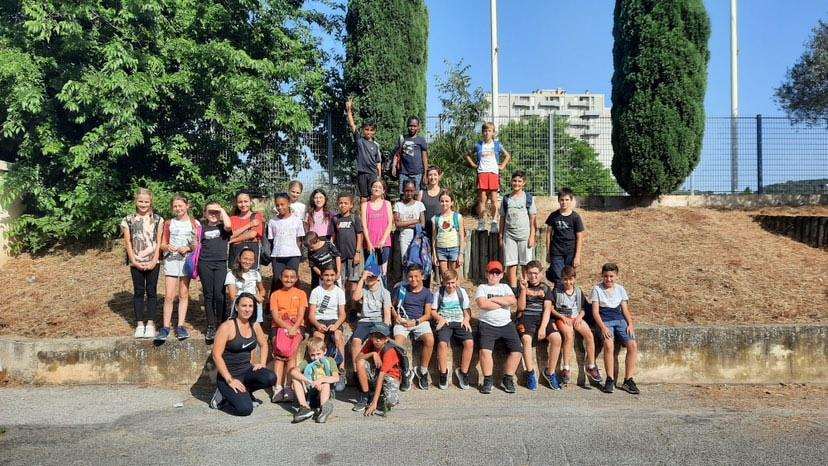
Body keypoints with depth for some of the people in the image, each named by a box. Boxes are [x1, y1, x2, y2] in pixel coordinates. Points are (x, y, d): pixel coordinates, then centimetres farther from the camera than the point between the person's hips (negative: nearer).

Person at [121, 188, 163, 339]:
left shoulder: (157, 220, 4)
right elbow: (127, 242, 3)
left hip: (152, 262, 0)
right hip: (136, 262, 1)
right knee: (138, 292, 5)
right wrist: (134, 261, -6)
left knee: (151, 292, 3)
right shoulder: (128, 220, 5)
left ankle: (150, 323, 8)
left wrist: (154, 261, -7)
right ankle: (140, 324, 11)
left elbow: (159, 242, 2)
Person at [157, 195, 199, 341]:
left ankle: (180, 326, 9)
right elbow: (162, 244, 9)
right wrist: (167, 247, -12)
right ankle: (165, 327, -2)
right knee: (169, 296, -6)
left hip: (187, 260, 0)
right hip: (171, 260, 0)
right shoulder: (169, 223, 10)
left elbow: (198, 245, 5)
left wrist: (188, 248, -13)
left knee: (183, 295, 4)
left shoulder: (194, 224, 6)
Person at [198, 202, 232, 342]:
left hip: (220, 263, -2)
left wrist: (222, 210, -4)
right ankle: (211, 326, 11)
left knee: (219, 295, -9)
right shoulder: (202, 227, 14)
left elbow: (228, 225, -18)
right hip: (205, 263, 2)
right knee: (208, 295, 5)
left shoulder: (222, 227, 7)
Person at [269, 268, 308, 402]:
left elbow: (301, 315, 1)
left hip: (297, 327, -1)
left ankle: (287, 387, -30)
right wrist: (287, 327, -17)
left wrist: (293, 328, -18)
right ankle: (278, 388, -31)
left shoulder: (301, 294, 13)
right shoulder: (275, 294, 13)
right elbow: (275, 316, 1)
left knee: (291, 352, -25)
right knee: (278, 353, -23)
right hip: (279, 326, 1)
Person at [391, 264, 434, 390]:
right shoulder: (401, 289, 11)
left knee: (430, 340, -31)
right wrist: (396, 316, -2)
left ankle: (422, 371, -10)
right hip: (402, 322, 0)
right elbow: (392, 305, 18)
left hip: (420, 322, 0)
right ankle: (406, 373, -10)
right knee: (398, 342, -30)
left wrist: (416, 322, -14)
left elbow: (427, 314, 2)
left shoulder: (427, 293, 8)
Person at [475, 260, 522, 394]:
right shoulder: (482, 287, 10)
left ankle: (507, 379, 0)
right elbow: (482, 304, -10)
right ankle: (488, 381, -9)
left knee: (517, 349, -14)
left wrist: (493, 299, -5)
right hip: (487, 324, -3)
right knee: (485, 350, -25)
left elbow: (513, 300, -2)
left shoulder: (505, 287, 19)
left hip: (506, 324, 3)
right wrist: (503, 303, -2)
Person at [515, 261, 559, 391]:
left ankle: (550, 373, -12)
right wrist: (523, 289, -11)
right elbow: (521, 307, 0)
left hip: (542, 318, 2)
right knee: (526, 339, -33)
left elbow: (547, 309, 2)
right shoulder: (523, 286, 12)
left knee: (556, 338, -26)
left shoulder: (545, 288, 14)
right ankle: (531, 374, -20)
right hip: (525, 318, -2)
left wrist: (543, 327, -12)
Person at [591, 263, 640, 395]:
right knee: (609, 344, -32)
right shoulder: (597, 289, 5)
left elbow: (625, 309, 14)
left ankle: (628, 380, -13)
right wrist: (603, 327, -17)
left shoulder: (620, 289, 16)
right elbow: (595, 311, -2)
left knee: (633, 345, -22)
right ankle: (610, 379, -21)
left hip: (620, 320, 3)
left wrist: (630, 324, -4)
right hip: (605, 321, -3)